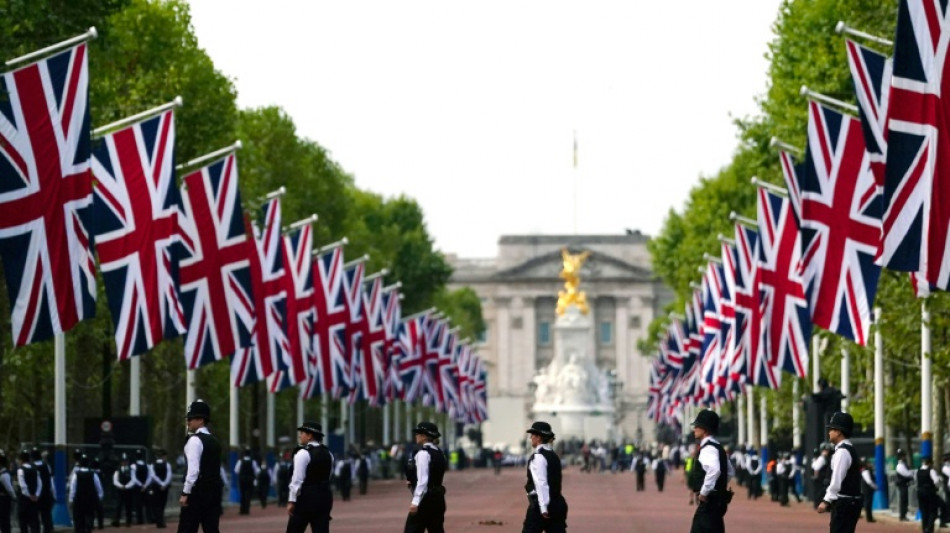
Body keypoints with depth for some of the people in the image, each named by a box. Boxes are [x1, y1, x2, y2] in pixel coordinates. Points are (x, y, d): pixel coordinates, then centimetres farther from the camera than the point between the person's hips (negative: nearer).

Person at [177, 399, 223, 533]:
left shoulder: (195, 440, -10)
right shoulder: (214, 441, 15)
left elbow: (193, 469, -19)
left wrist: (185, 493, -17)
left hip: (198, 492, -8)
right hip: (214, 492, 8)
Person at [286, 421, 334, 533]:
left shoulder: (303, 453, -11)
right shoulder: (328, 453, 10)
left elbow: (297, 480, -14)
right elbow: (329, 475, 13)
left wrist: (291, 501, -12)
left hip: (306, 497, -6)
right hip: (324, 497, 6)